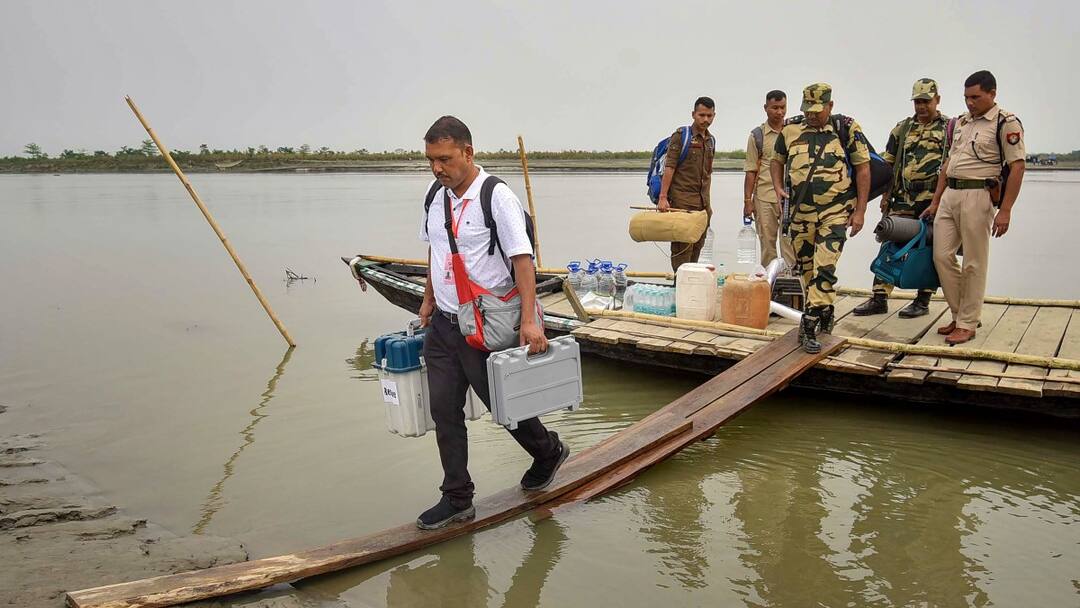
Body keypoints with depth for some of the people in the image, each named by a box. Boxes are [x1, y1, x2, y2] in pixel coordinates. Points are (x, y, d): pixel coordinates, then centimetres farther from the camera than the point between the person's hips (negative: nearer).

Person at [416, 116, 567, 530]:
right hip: (443, 324, 7)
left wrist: (528, 321, -25)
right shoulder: (437, 196, 7)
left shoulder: (497, 197, -15)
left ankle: (549, 452, 36)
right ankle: (457, 500, 19)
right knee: (444, 410, 7)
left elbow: (523, 260, -19)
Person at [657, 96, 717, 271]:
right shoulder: (681, 135, -5)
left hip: (702, 201, 7)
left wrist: (707, 201, 19)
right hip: (682, 198, -7)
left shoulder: (711, 140, 16)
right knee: (683, 245, -8)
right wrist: (663, 197, -18)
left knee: (698, 245, 9)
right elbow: (669, 167, -11)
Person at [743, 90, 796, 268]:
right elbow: (751, 170, 2)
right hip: (765, 197, -1)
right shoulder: (757, 135, 4)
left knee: (790, 242, -4)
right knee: (767, 243, 5)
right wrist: (747, 200, -1)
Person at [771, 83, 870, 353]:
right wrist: (778, 187, 0)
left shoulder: (847, 129, -4)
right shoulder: (790, 130, 4)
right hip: (800, 212, 4)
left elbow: (863, 169, -1)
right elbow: (777, 161, 19)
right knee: (805, 267, 13)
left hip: (835, 212, -4)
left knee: (824, 269, -14)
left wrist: (860, 211, -5)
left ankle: (809, 325, -11)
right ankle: (825, 312, 34)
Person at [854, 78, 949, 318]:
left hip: (934, 201, -3)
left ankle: (923, 301, 13)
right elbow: (889, 164, 15)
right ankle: (879, 298, 5)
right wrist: (886, 195, 10)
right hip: (903, 200, 4)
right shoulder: (902, 128, 12)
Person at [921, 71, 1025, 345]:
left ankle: (967, 324, 7)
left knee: (974, 263, -1)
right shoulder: (961, 122, 17)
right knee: (942, 256, 5)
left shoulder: (1007, 123, -4)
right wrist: (935, 202, 17)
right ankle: (959, 315, 18)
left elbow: (1017, 167, -9)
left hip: (978, 196, -7)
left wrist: (1005, 210, -16)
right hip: (949, 195, 7)